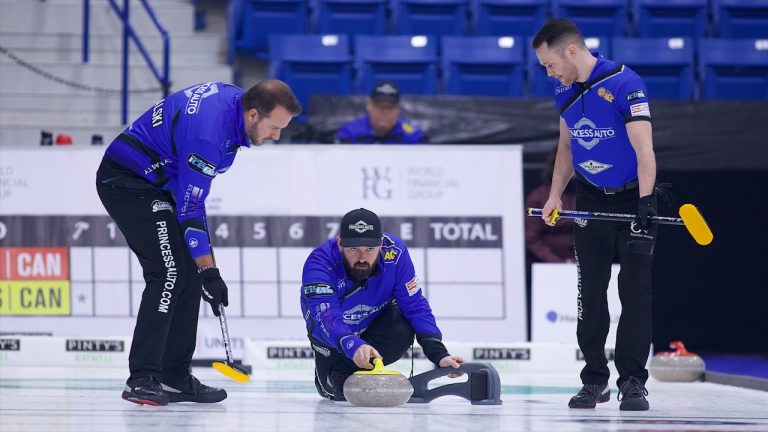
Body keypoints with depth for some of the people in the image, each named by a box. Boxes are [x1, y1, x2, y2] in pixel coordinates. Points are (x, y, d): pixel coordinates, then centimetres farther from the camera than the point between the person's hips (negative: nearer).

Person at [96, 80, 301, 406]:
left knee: (189, 272, 5)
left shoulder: (234, 98, -3)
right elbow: (190, 210, -26)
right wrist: (209, 271, -21)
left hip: (158, 182, 10)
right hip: (125, 181, -10)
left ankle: (175, 378, 9)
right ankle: (142, 379, -20)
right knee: (170, 271, -20)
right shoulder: (207, 132, -31)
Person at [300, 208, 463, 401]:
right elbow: (328, 317, -49)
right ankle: (329, 375, 12)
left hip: (375, 320, 2)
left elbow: (415, 306, -24)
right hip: (335, 332, -2)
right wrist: (353, 346, -69)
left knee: (402, 331, -29)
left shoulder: (395, 252, -28)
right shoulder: (319, 264, -36)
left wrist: (439, 354, -35)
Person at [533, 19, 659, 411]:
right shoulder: (564, 92, 3)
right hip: (590, 201, 6)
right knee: (590, 292, 5)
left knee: (635, 291, -7)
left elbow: (643, 148, -23)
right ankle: (594, 381, 13)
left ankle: (632, 382, -2)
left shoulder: (624, 84, -19)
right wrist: (555, 196, 8)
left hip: (632, 198, -6)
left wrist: (645, 202, -31)